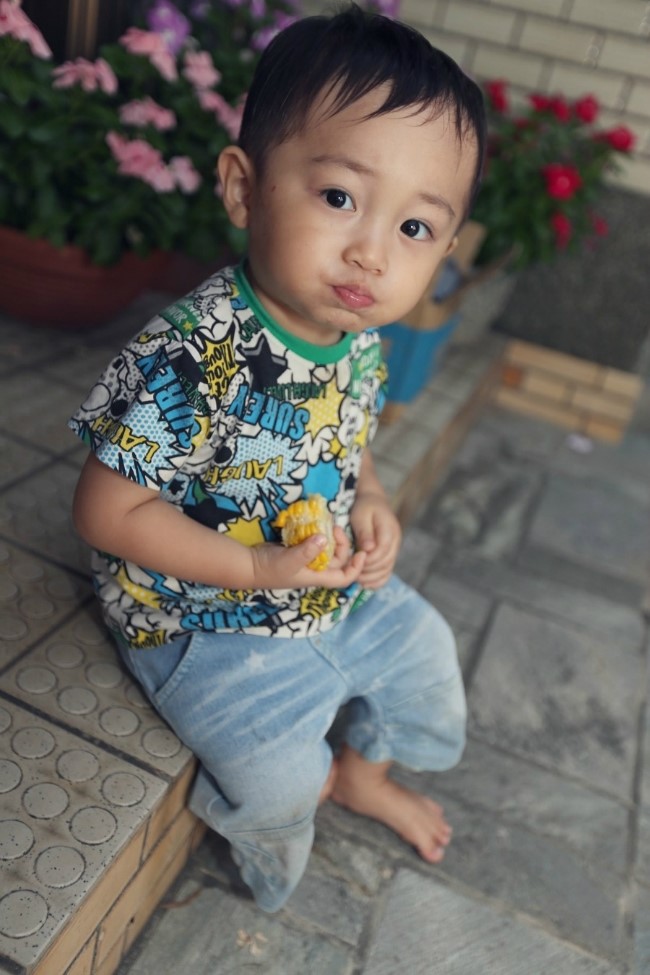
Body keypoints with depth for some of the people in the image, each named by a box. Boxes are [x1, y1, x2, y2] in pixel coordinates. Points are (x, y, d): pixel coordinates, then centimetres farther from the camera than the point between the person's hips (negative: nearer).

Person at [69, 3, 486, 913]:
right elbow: (107, 511, -25)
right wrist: (259, 569, -27)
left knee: (425, 652, 17)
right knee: (281, 773, -10)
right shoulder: (193, 360, -33)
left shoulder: (359, 334, -9)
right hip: (203, 616, -7)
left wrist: (369, 500, -9)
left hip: (338, 587, 7)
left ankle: (364, 770, 47)